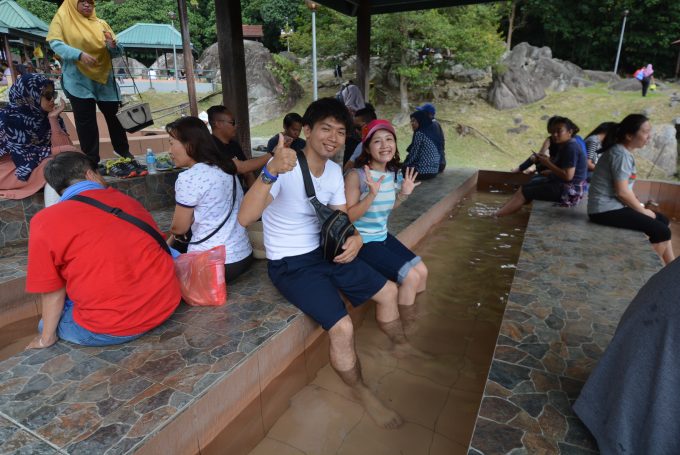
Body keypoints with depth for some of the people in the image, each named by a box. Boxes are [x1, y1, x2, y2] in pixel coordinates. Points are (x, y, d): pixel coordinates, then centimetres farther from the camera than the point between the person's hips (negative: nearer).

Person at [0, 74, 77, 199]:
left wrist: (53, 118, -22)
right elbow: (24, 157, -23)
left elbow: (63, 146, -14)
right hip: (16, 172, -6)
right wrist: (58, 151, -25)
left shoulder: (46, 115, -4)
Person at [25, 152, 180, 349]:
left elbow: (52, 291, 0)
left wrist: (46, 338, 17)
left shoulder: (45, 221, -4)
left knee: (51, 322, 27)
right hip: (166, 304, 3)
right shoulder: (127, 200, 7)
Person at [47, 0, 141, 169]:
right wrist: (79, 54, -25)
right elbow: (55, 43, -8)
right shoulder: (62, 18, 4)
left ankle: (124, 153, 19)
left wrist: (113, 45, -14)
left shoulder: (101, 24, 12)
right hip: (79, 80, -3)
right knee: (85, 122, 1)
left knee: (114, 116, 6)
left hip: (104, 78, 3)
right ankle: (91, 161, 6)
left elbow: (117, 53, 9)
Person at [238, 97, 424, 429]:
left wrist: (355, 237, -17)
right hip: (290, 264, -7)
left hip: (325, 252, 8)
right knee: (342, 327, -23)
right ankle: (362, 393, 8)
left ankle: (401, 346, 42)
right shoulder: (285, 167, -24)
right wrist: (271, 173, -53)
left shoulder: (334, 170, 0)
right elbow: (244, 219, -36)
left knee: (387, 290, 11)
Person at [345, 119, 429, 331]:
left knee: (422, 270, 7)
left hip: (383, 237, 8)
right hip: (362, 242, -8)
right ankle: (406, 329, 12)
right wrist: (372, 193, -32)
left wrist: (404, 194, -1)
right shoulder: (356, 175, -22)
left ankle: (413, 318, 31)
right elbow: (347, 217, -23)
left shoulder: (393, 174, 1)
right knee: (410, 277, -12)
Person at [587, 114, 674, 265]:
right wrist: (642, 210, -7)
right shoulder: (621, 154, -18)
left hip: (614, 205, 10)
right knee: (661, 231, -12)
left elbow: (625, 188, 17)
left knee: (662, 220, 16)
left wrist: (640, 206, 7)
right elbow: (622, 192, -20)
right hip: (607, 210, -10)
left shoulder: (623, 152, 13)